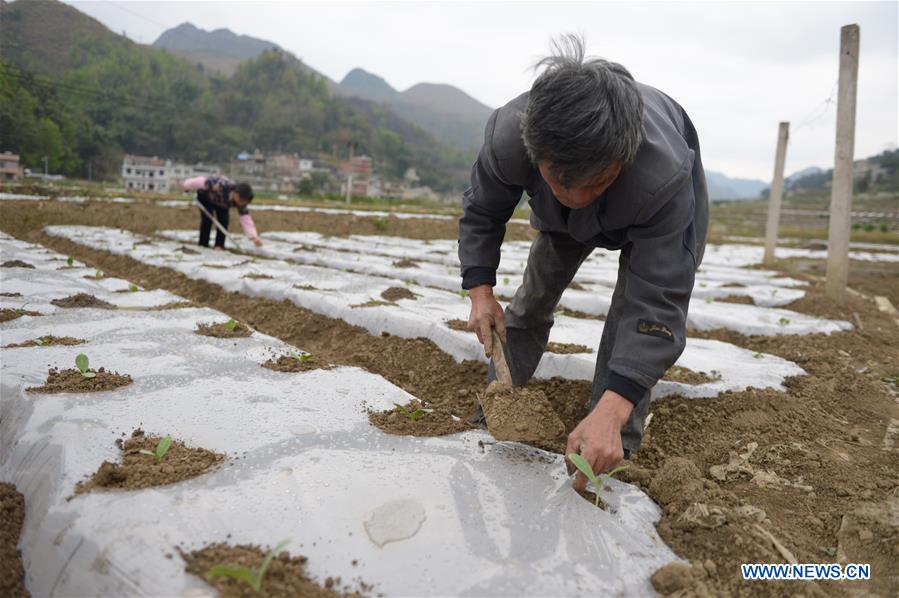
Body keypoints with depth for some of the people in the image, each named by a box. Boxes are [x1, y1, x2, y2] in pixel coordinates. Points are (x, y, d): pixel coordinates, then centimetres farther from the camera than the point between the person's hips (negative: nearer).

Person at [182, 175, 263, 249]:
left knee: (224, 220, -11)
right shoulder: (221, 186, -47)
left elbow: (246, 219, -32)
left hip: (222, 201, 4)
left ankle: (219, 245, 1)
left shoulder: (241, 201, -30)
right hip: (205, 195, -4)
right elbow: (203, 182, -35)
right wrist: (187, 186, -18)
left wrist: (254, 236, -45)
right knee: (207, 219, -15)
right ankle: (203, 244, -2)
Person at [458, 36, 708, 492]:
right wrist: (480, 291, -29)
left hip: (657, 214, -3)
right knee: (531, 302, 6)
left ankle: (612, 453, -3)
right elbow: (481, 212, -18)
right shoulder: (508, 135, -40)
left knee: (636, 316, -17)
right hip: (562, 221, 3)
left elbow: (657, 305, -46)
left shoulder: (666, 178, -48)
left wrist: (610, 412, -55)